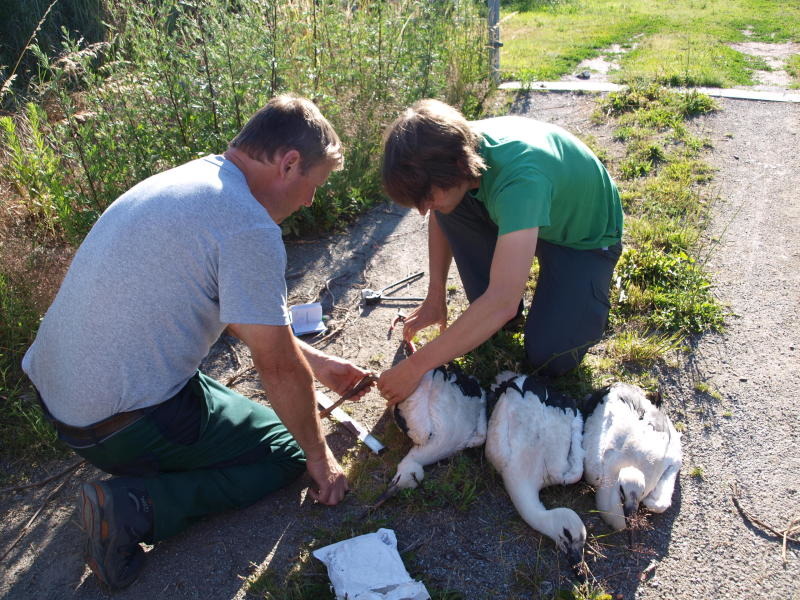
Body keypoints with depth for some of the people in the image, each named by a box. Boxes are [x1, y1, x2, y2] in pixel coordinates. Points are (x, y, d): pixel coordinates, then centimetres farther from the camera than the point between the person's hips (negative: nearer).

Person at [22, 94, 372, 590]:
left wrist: (312, 359, 20)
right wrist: (320, 458, -1)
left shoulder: (189, 179, 7)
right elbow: (279, 368, -17)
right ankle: (137, 505, -8)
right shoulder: (249, 227, -22)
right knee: (288, 450, 7)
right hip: (122, 426, -9)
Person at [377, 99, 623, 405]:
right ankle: (491, 318, 0)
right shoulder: (457, 146, -22)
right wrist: (435, 297, -7)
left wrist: (416, 366, -42)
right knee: (449, 207, -20)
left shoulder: (520, 178, -43)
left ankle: (587, 293, 9)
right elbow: (439, 218, 0)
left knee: (549, 360, -23)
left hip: (586, 238, -6)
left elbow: (501, 302, -47)